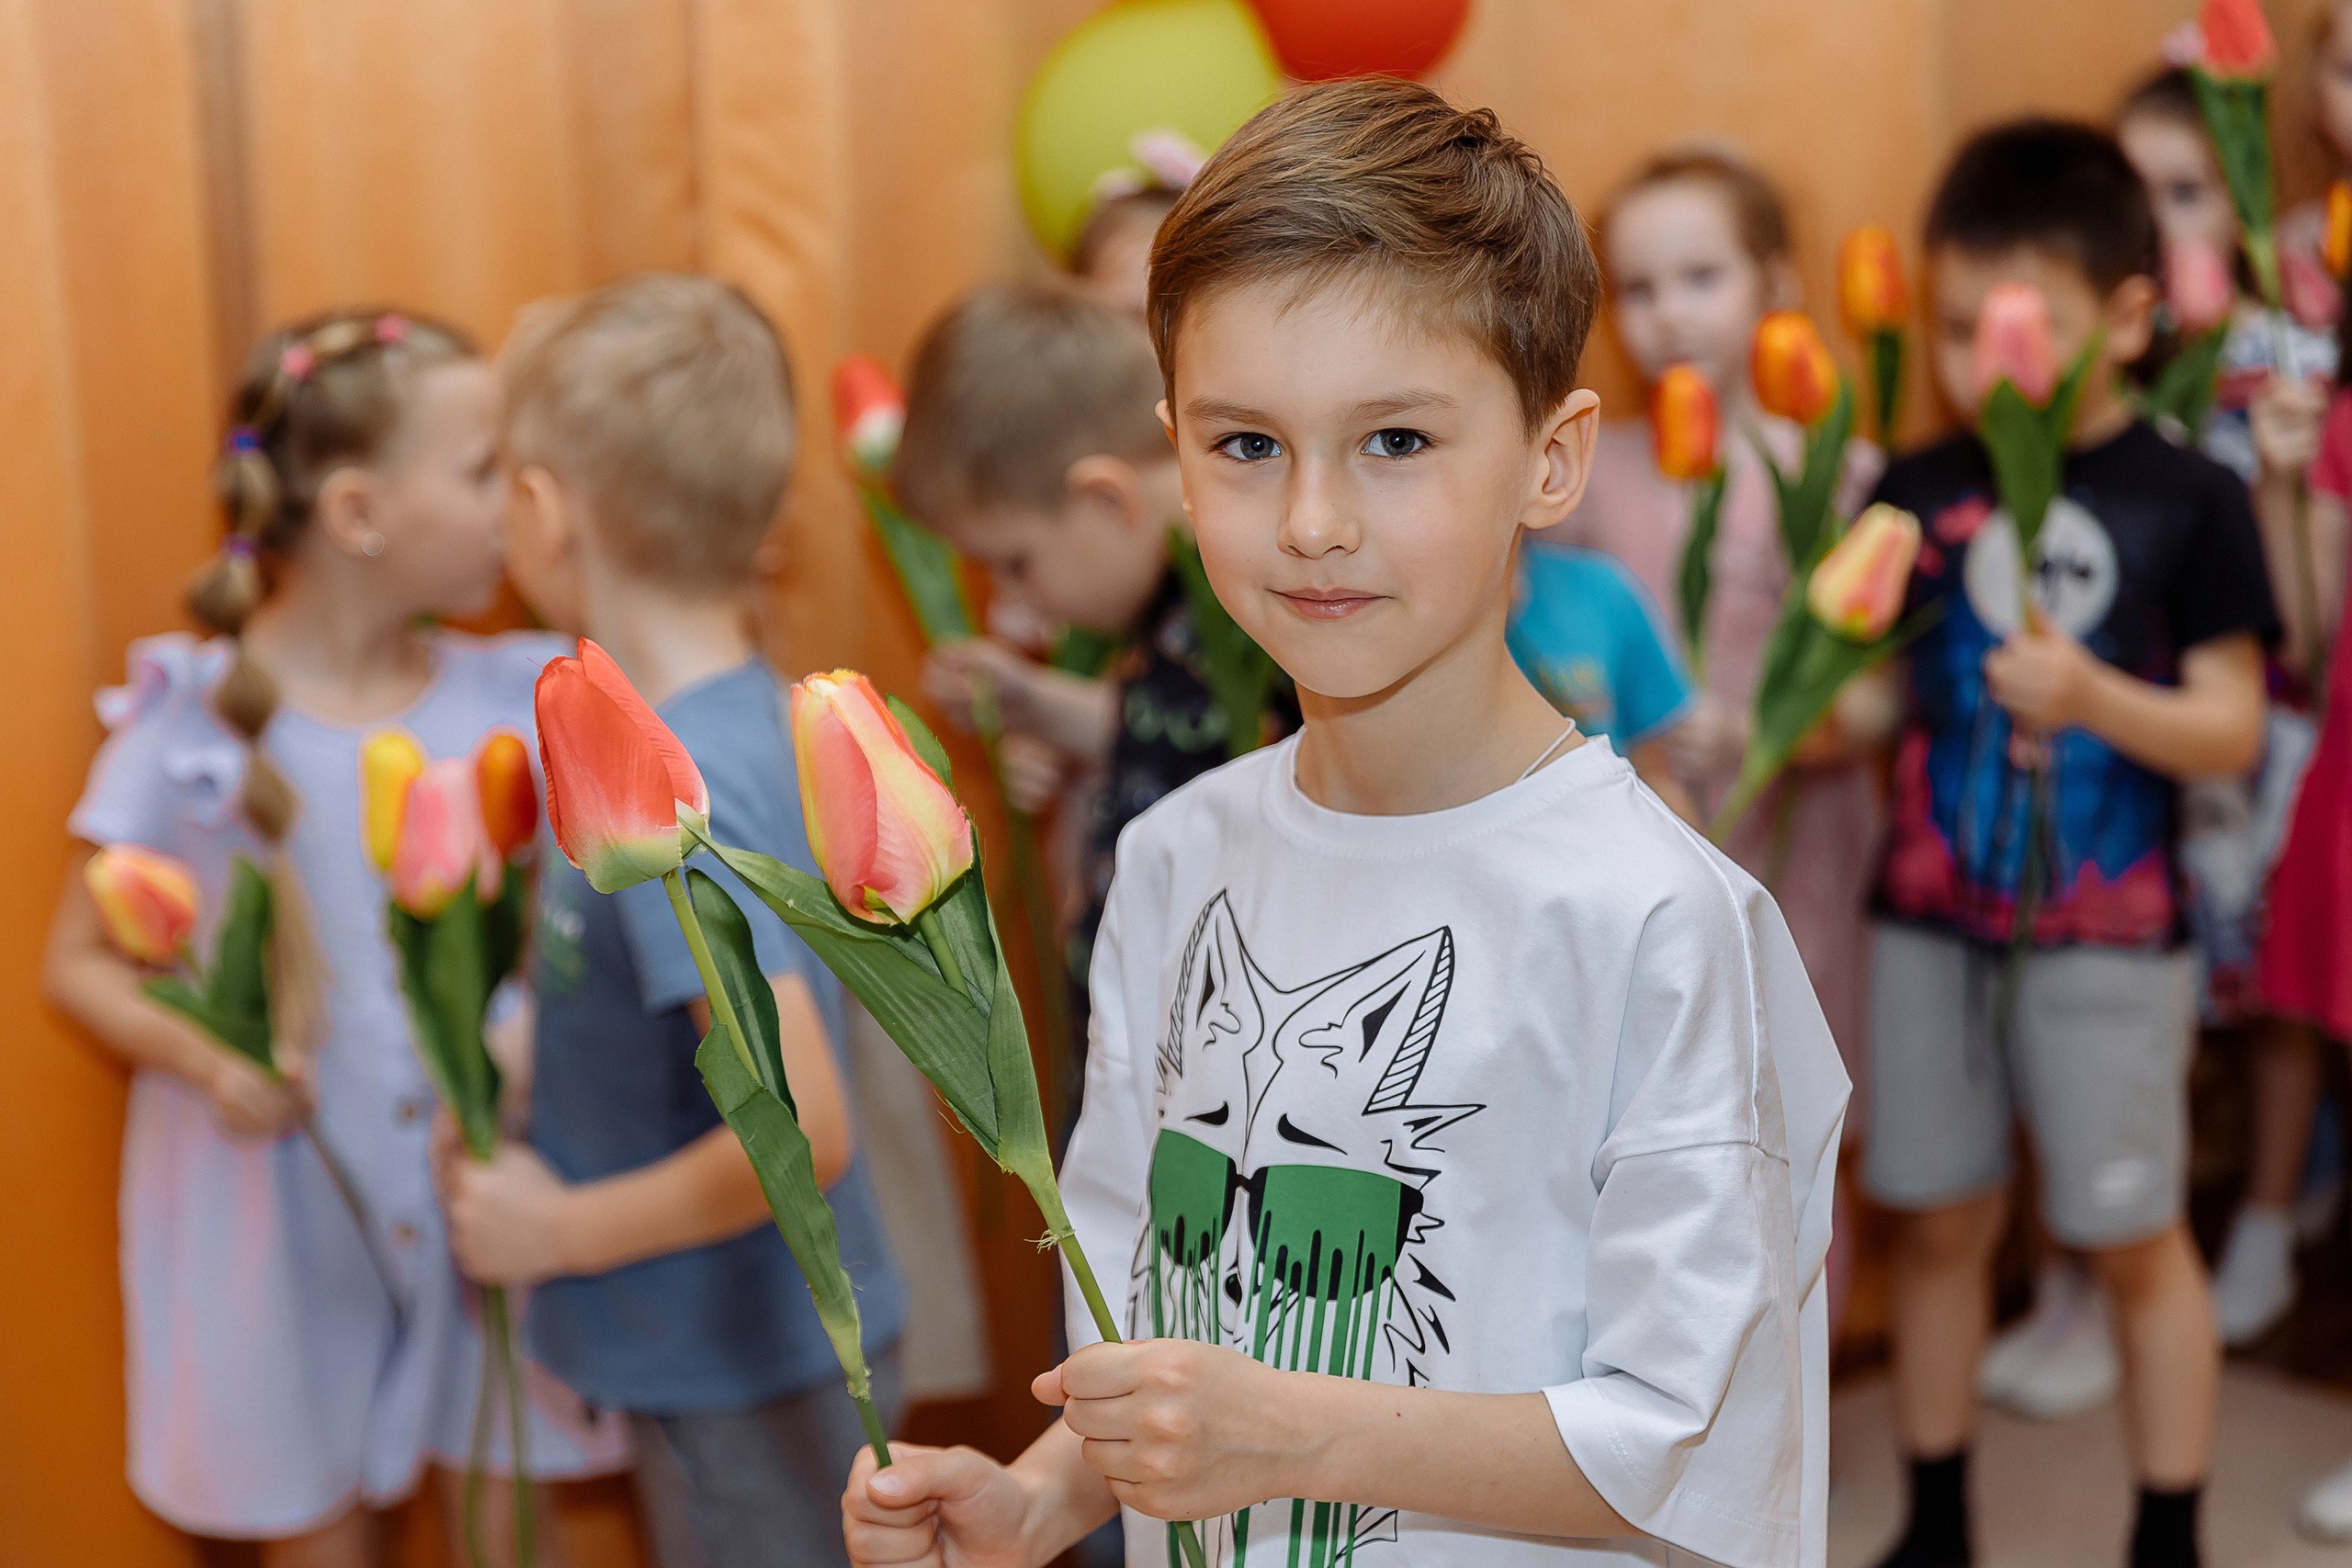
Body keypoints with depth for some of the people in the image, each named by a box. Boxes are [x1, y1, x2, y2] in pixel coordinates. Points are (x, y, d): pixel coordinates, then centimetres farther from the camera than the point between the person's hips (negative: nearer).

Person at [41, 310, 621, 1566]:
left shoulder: (512, 701, -4)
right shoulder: (194, 721, -11)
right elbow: (79, 962, -4)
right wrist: (204, 1058, -22)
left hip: (482, 1187, 2)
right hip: (285, 1207, -2)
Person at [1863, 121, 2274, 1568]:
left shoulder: (2189, 501, -7)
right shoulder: (1917, 496, 1)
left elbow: (2233, 730, -8)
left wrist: (2095, 697, -25)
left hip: (2108, 936, -3)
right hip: (1932, 921, 3)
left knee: (2136, 1241, 8)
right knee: (1940, 1225, 13)